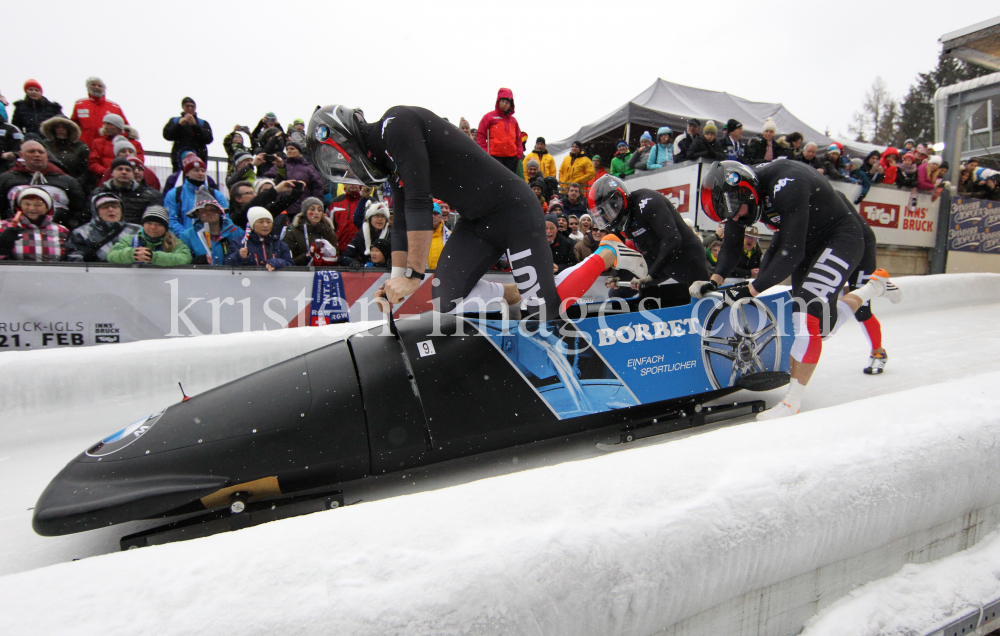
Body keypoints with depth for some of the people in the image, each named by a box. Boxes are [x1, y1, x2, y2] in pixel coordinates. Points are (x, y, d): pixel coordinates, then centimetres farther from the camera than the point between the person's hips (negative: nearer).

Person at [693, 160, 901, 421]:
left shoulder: (786, 185, -34)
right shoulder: (736, 193, -12)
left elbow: (792, 253, -34)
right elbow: (731, 247, -5)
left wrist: (751, 290, -34)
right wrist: (715, 280, -21)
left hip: (842, 239, -8)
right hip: (805, 240, 8)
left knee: (809, 313, -20)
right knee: (823, 322, 10)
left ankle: (793, 402, -13)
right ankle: (875, 286, 37)